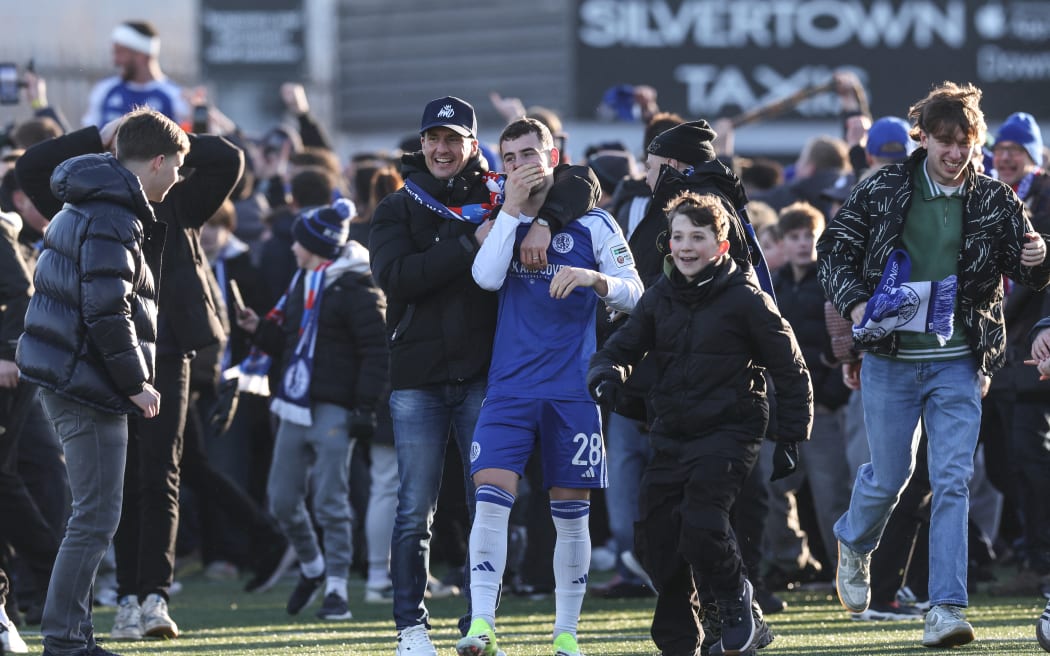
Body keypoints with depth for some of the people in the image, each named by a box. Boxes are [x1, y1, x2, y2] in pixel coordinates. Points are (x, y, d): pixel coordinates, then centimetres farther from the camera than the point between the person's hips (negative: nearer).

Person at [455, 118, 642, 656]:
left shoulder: (592, 224, 4)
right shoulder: (500, 221, 10)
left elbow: (633, 294, 1)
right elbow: (486, 276, -8)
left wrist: (593, 278, -19)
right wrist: (513, 208, -10)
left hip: (572, 389, -1)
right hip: (509, 386, 1)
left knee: (571, 511, 4)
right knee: (491, 495, -15)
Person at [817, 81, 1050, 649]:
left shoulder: (993, 201, 1)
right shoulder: (884, 191, -2)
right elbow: (834, 248, 5)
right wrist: (856, 305, -11)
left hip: (958, 363, 0)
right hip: (891, 360, 0)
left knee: (952, 482, -8)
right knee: (888, 476, 9)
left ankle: (946, 609, -9)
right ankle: (854, 544, 42)